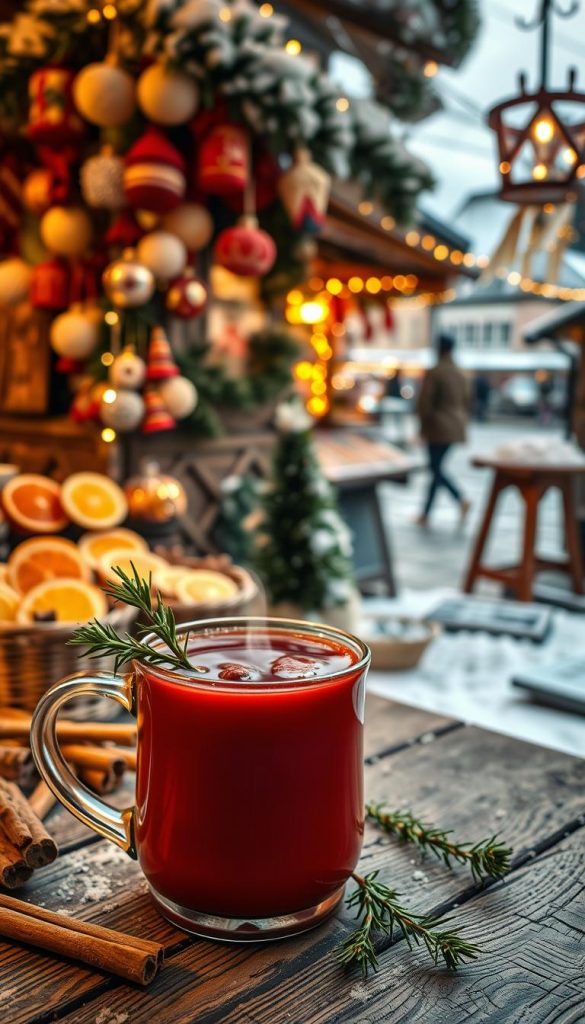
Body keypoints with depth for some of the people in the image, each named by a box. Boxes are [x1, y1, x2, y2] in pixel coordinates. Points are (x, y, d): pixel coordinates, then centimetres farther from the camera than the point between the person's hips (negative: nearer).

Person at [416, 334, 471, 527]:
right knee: (436, 468, 12)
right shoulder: (459, 374, 10)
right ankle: (426, 514, 14)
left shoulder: (434, 373, -12)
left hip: (438, 428, -7)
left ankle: (461, 499, -22)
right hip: (455, 429, 7)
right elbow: (466, 403, 13)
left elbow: (424, 403, -14)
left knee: (436, 469, -3)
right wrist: (462, 427, 20)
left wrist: (422, 427, -2)